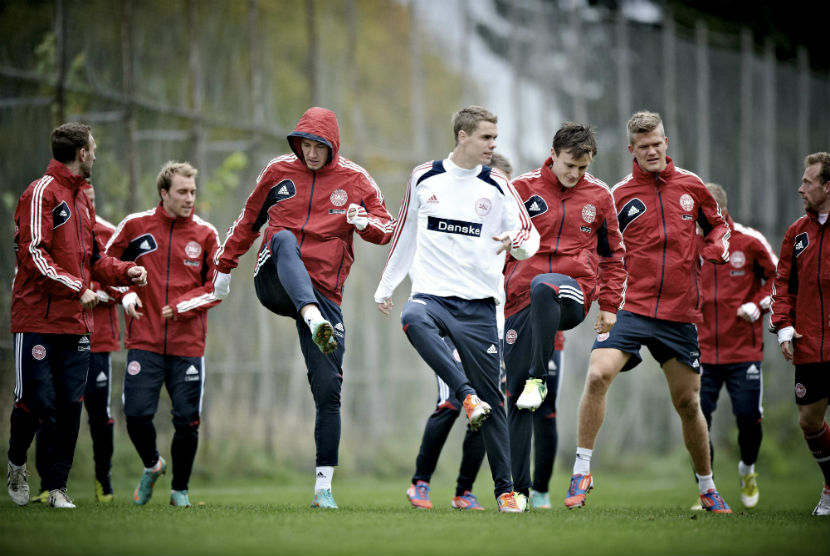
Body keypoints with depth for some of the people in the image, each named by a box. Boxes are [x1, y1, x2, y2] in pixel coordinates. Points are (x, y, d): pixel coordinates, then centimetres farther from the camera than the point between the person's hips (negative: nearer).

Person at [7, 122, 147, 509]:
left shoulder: (82, 200, 19)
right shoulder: (41, 193, -8)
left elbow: (93, 259, 25)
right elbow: (34, 255, -16)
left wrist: (126, 272, 8)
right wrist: (78, 289, -17)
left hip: (75, 323, 7)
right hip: (38, 321, -7)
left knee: (70, 405, 3)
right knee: (37, 401, -7)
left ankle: (57, 487, 9)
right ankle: (16, 463, 19)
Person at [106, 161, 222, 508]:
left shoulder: (205, 234, 4)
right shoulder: (136, 225, 3)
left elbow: (217, 287, 4)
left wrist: (180, 306, -9)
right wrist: (126, 294, -2)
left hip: (188, 345, 0)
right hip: (144, 340, 0)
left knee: (187, 421, -2)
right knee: (137, 414, -9)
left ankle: (180, 488, 19)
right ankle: (152, 466, 22)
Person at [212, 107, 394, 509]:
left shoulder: (354, 180, 6)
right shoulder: (279, 171, 9)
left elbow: (387, 229, 6)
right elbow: (249, 220, 21)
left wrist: (365, 223, -16)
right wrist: (225, 265, 23)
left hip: (324, 294, 1)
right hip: (274, 283, -1)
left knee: (328, 390, -6)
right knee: (284, 240, -36)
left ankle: (324, 485, 2)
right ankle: (313, 322, -63)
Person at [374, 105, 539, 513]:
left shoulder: (497, 187, 4)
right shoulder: (424, 178, 7)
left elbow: (530, 237, 4)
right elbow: (405, 234, 19)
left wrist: (516, 241, -20)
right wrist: (385, 287, 21)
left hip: (478, 304, 0)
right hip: (432, 293, 0)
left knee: (491, 398, 0)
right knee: (413, 320, -38)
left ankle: (505, 489, 9)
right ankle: (466, 395, -42)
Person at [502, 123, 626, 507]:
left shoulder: (599, 196, 10)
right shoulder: (523, 189, 5)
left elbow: (612, 254, 20)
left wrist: (610, 305, 12)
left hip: (573, 294, -1)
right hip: (521, 301, 1)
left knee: (543, 287, -40)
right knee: (515, 397, -1)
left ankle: (537, 379, -30)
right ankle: (519, 487, 6)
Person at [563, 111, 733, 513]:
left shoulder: (691, 186, 7)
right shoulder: (620, 195, 2)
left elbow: (717, 224, 21)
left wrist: (715, 248, 0)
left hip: (680, 314, 2)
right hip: (631, 309, -2)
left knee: (688, 402, 7)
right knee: (598, 375, -23)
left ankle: (707, 488, 25)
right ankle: (582, 471, -13)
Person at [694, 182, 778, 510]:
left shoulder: (749, 241, -2)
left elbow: (778, 277, 9)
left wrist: (759, 305, -5)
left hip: (743, 350, -1)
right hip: (702, 350, 1)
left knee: (748, 416, -6)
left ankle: (748, 470, 25)